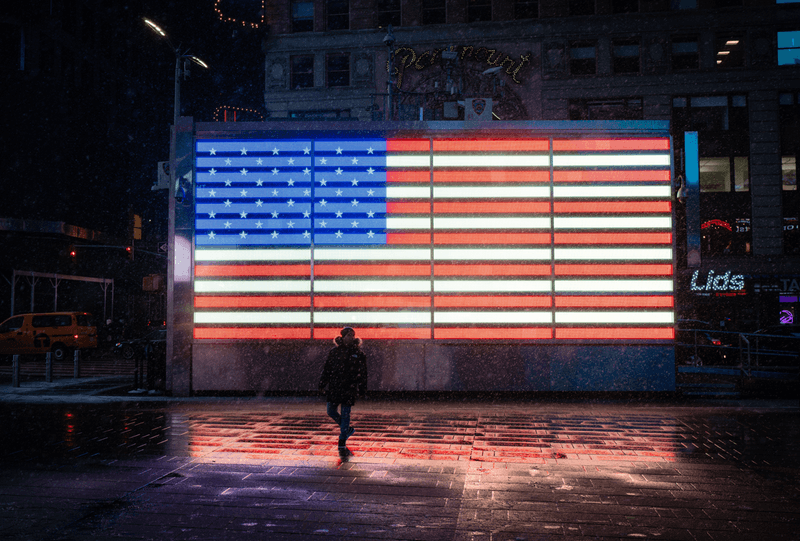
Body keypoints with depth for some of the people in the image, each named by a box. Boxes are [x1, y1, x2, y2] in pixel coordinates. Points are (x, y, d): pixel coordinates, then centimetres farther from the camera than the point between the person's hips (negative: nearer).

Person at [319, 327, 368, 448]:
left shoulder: (358, 354, 2)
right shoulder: (334, 352, 7)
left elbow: (362, 373, 4)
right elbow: (327, 369, 12)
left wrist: (362, 388, 0)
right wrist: (322, 383, 8)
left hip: (349, 388, -3)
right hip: (334, 387, 3)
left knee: (345, 414, -2)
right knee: (331, 411, 7)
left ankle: (342, 440, 6)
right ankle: (348, 429, 28)